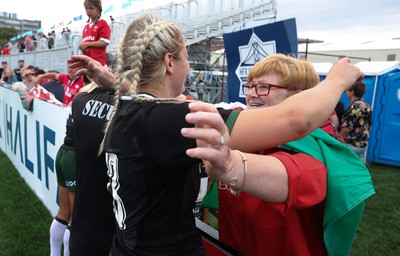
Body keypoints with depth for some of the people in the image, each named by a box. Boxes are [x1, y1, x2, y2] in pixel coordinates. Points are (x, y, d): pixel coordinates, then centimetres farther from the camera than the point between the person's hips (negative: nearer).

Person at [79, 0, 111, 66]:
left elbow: (104, 42, -12)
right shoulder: (86, 27, 20)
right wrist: (82, 46, 0)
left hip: (97, 61, -7)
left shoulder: (103, 24, -2)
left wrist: (87, 44, -12)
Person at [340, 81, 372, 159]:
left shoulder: (353, 107, -18)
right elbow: (369, 127, 14)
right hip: (363, 145, 8)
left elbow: (346, 129, -20)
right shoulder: (368, 107, 8)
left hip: (350, 145, -8)